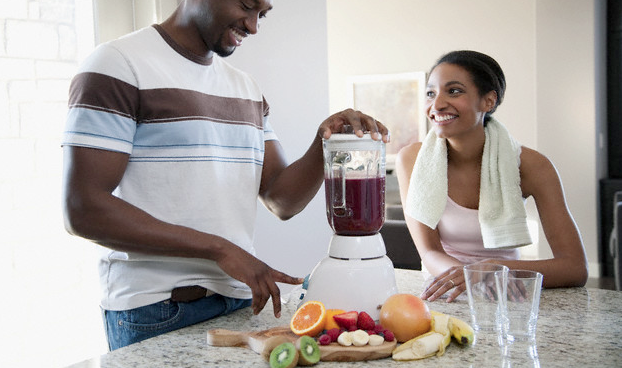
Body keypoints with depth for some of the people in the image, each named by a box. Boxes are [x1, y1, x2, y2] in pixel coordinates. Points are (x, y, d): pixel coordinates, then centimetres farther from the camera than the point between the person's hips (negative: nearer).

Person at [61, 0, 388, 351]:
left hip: (242, 299, 6)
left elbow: (282, 201, 7)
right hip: (155, 313, -6)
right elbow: (83, 211, -17)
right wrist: (219, 249, -19)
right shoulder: (119, 64, -8)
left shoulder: (247, 88, 13)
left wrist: (326, 141, -11)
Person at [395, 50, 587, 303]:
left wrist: (492, 270, -34)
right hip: (443, 297, 0)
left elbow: (576, 268, -17)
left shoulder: (530, 165, -12)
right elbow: (430, 253, -12)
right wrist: (468, 275, -36)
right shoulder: (412, 159, -10)